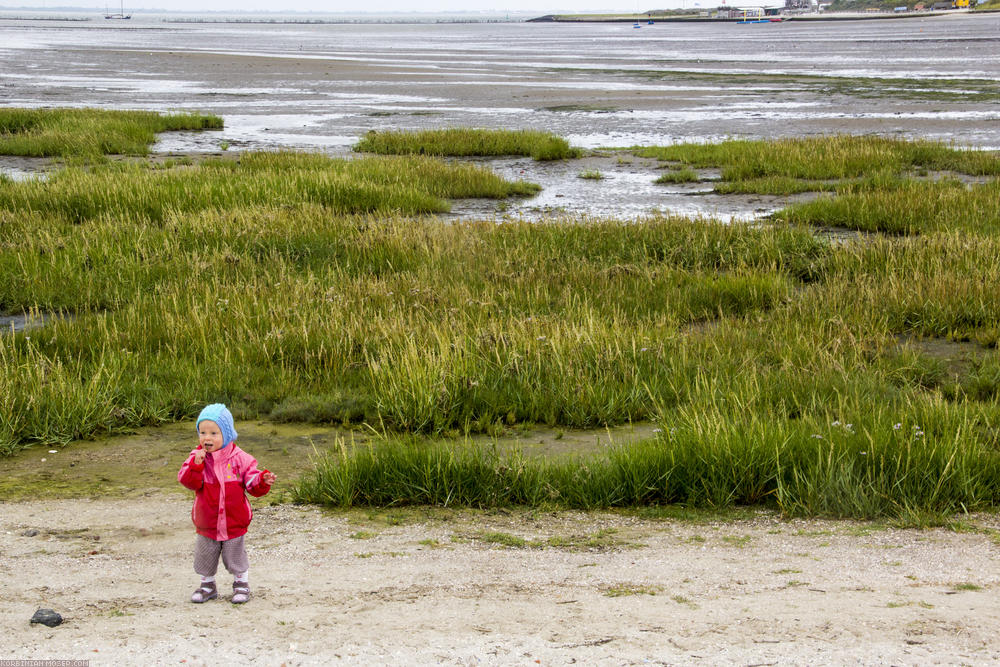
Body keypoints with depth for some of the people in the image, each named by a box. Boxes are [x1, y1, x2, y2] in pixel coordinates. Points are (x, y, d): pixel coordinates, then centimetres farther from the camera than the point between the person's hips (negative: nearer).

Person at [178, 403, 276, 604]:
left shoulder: (240, 459, -9)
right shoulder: (197, 457, -6)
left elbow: (253, 485, -8)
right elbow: (189, 482, -18)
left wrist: (263, 480, -29)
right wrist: (196, 464, -32)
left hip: (234, 523, -2)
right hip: (206, 525, 2)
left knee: (236, 557, 12)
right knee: (205, 557, 15)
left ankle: (241, 584, 32)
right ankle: (208, 585, 36)